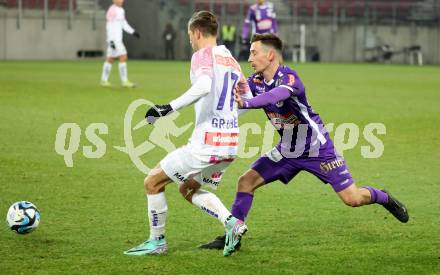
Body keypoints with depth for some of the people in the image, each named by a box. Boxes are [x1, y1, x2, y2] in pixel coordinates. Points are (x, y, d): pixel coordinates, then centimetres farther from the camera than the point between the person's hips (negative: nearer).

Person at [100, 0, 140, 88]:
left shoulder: (121, 10, 15)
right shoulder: (112, 10, -14)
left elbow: (124, 24, 23)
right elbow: (109, 26, -19)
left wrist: (133, 32, 14)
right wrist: (111, 41, -24)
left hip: (118, 39, 10)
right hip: (113, 39, -10)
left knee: (110, 59, 12)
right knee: (123, 57, -12)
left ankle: (104, 80, 18)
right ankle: (125, 81, -11)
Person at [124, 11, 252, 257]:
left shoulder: (203, 55, -8)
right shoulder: (231, 59, 15)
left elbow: (203, 86, -29)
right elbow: (248, 98, 23)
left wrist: (168, 108, -30)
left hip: (206, 144, -8)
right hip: (230, 145, 8)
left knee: (153, 182, 7)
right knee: (189, 189, 26)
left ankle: (157, 241, 15)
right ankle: (232, 222, 7)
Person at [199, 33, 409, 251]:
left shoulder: (288, 77, -27)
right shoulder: (256, 81, -4)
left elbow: (275, 95, -47)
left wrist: (245, 103, -59)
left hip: (317, 149, -6)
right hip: (287, 150, 6)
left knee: (352, 199, -4)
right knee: (246, 181, -6)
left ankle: (384, 198, 27)